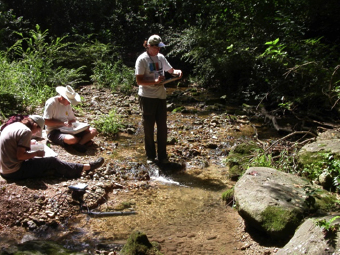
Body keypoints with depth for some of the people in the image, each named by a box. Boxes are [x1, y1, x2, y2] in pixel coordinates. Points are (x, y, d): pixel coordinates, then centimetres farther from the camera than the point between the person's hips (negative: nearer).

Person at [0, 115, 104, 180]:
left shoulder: (14, 125, 9)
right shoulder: (26, 131, -18)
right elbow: (20, 155, -22)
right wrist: (36, 153, -8)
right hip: (15, 172, -9)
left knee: (51, 162, 10)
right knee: (52, 162, -2)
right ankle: (86, 167, 6)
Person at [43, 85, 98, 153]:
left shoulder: (68, 104, 11)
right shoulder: (51, 103, -12)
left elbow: (72, 119, 19)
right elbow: (46, 121, -17)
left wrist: (71, 122, -5)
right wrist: (63, 123, -19)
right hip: (54, 132, -7)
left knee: (93, 131, -9)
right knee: (72, 139, -41)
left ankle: (79, 143, -28)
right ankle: (84, 140, -9)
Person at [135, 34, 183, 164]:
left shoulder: (161, 57, 7)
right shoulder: (142, 59, -10)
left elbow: (170, 70, 20)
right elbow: (139, 81, -14)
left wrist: (177, 72, -3)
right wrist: (155, 81, -27)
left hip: (161, 96, 5)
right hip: (147, 97, -5)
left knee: (162, 127, 8)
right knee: (149, 127, 6)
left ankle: (162, 155, 20)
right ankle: (150, 156, 19)